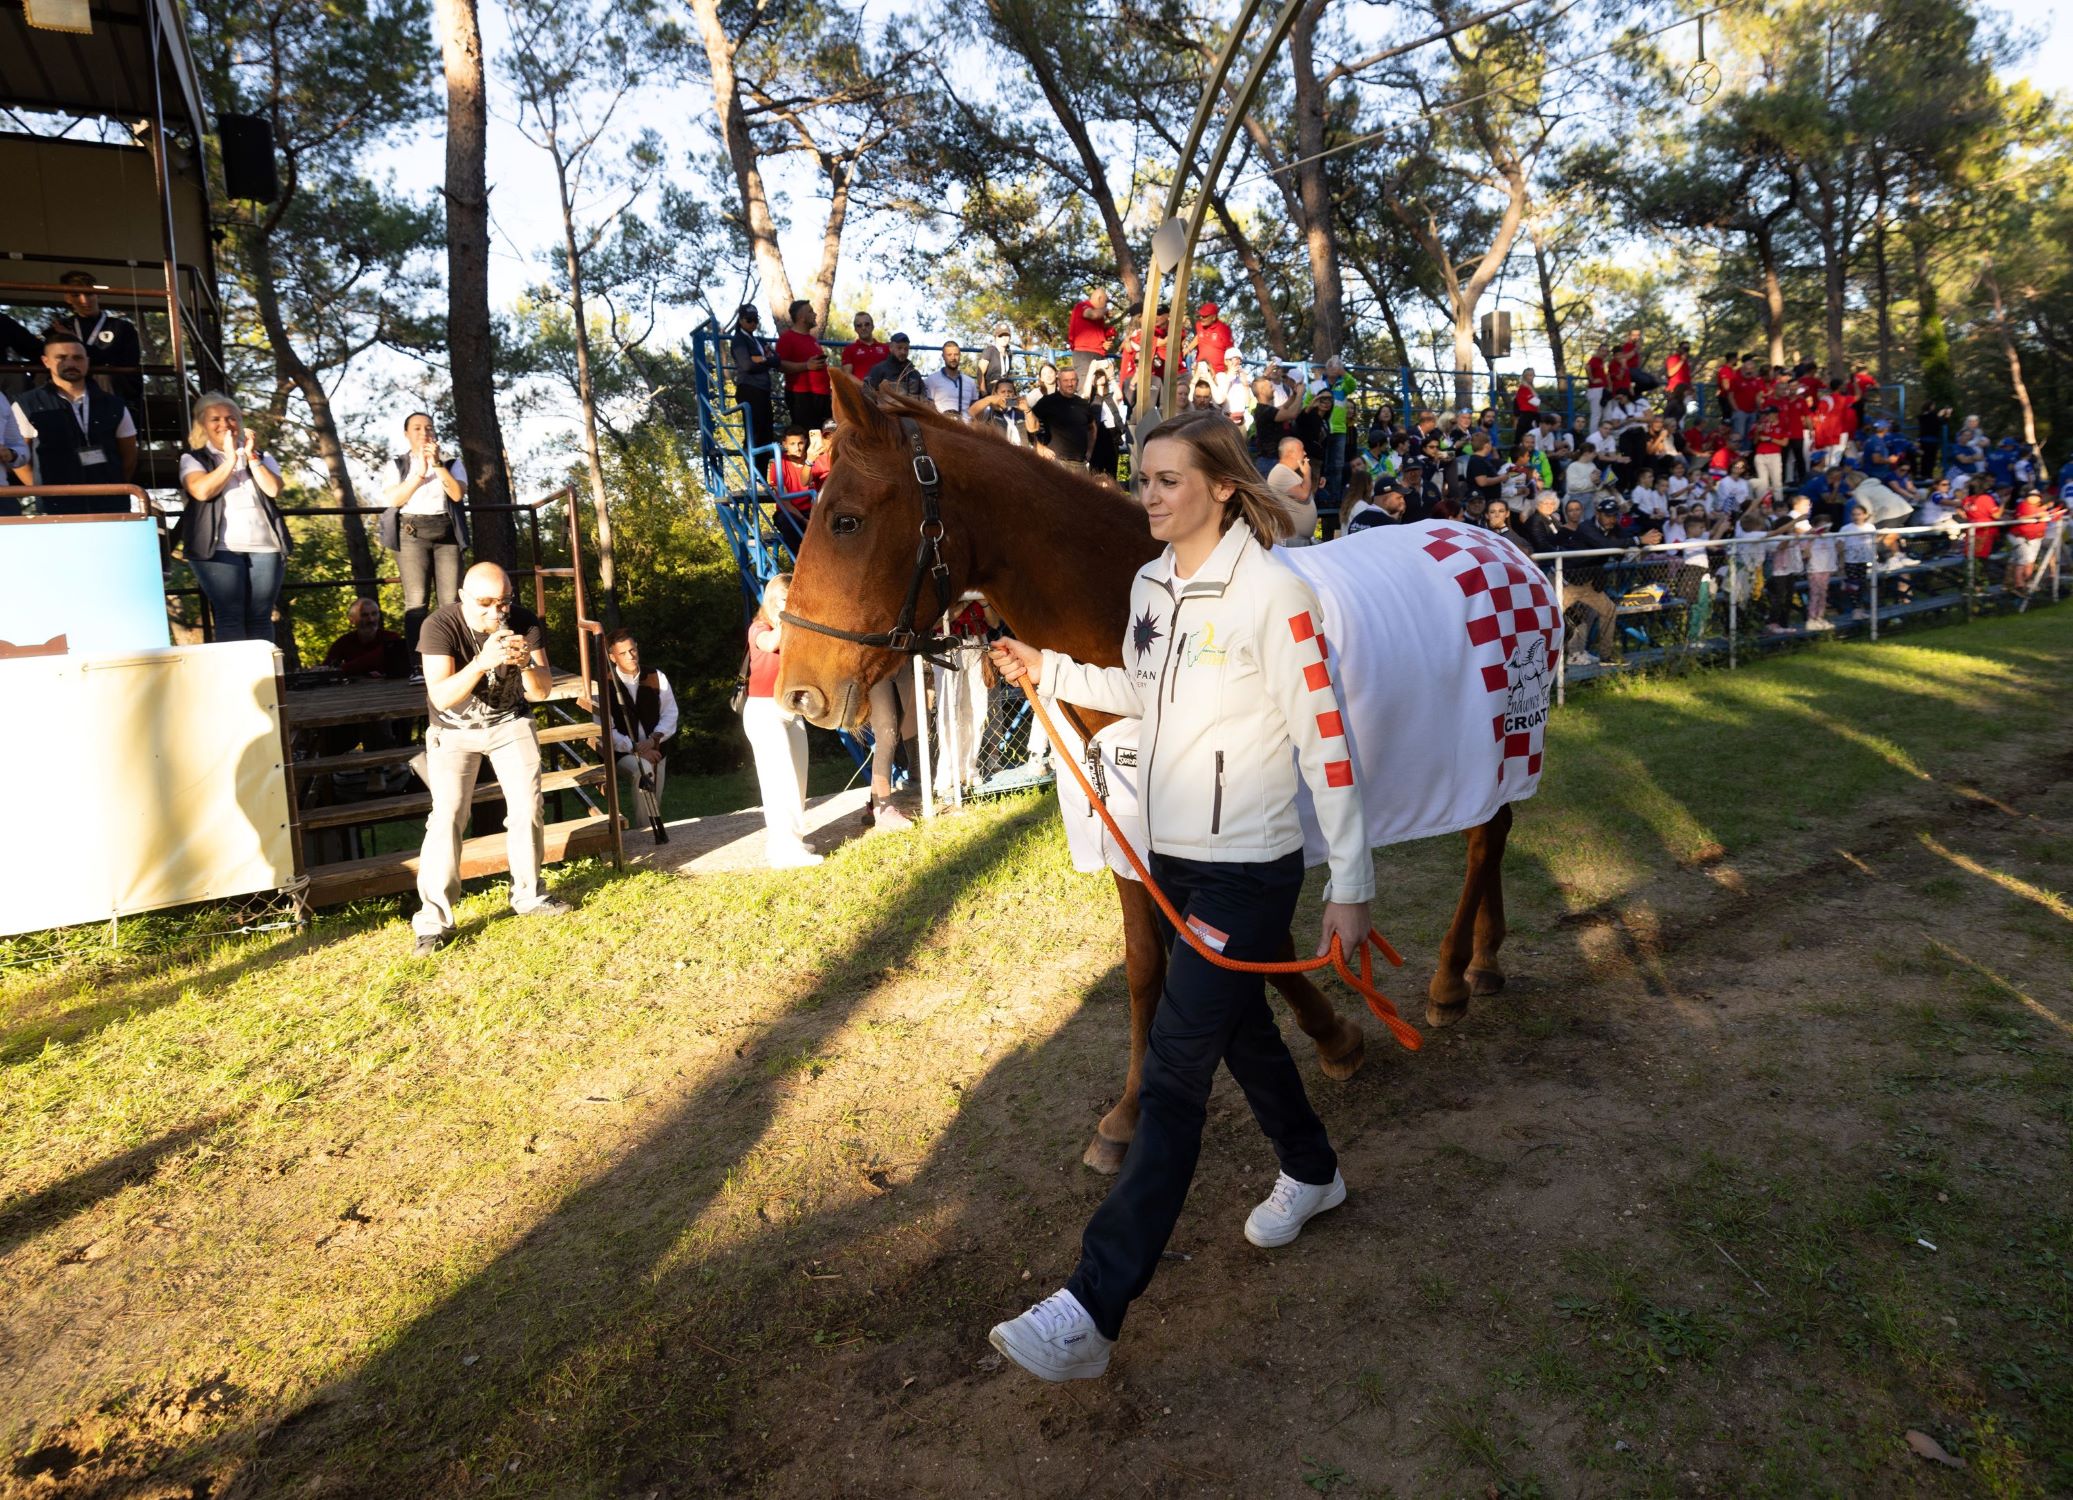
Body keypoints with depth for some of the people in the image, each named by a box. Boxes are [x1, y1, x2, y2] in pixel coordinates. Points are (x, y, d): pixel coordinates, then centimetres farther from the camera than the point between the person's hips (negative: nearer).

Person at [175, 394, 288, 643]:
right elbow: (202, 491, -9)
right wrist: (231, 458, -6)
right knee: (230, 617, -11)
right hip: (220, 548, -2)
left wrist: (251, 456, -4)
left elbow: (273, 489, 1)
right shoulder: (193, 459, 11)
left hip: (264, 547, 2)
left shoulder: (261, 457, 19)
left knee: (260, 618, -1)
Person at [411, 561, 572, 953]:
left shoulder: (523, 622, -17)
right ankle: (435, 919, -11)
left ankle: (528, 894, 17)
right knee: (447, 815, -15)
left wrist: (526, 664, -36)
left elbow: (542, 691, -14)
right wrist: (483, 662, -47)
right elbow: (441, 697, -33)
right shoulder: (440, 625, -25)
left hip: (509, 720, 3)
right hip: (454, 729, -3)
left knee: (527, 807, -2)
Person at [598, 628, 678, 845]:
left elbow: (670, 712, 2)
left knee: (654, 802, 3)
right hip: (622, 752, -4)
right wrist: (636, 748, -23)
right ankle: (648, 831, -30)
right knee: (643, 770, -34)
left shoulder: (655, 676, 1)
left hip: (654, 749, 5)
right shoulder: (604, 685, -10)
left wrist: (654, 738, -15)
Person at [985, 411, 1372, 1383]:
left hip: (1248, 868, -8)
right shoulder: (1151, 585, 5)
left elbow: (1324, 741, -16)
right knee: (1240, 1027, 23)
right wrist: (1049, 672, 12)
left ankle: (1091, 1313, -3)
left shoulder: (1273, 593, -17)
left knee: (1173, 1077, -7)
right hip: (1173, 854, 8)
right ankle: (1310, 1172, 49)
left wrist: (1351, 884, -16)